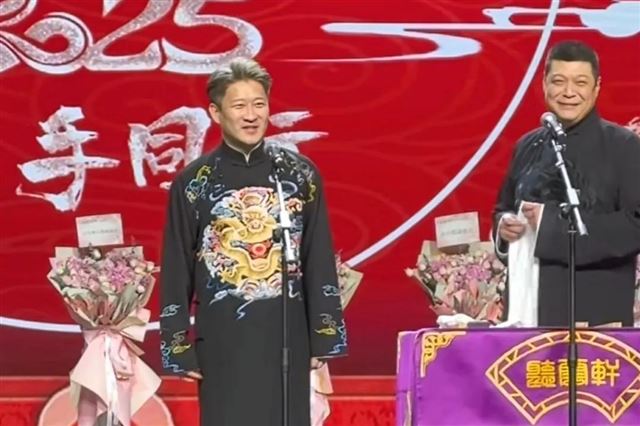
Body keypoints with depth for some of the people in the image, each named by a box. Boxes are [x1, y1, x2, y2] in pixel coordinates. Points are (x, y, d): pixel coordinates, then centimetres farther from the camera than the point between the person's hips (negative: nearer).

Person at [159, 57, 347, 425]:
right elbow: (176, 273, 2)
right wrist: (180, 348, -1)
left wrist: (324, 337, 2)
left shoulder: (299, 173, 4)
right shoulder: (193, 182, 0)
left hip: (287, 337, 2)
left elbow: (320, 261, 6)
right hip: (223, 340, -2)